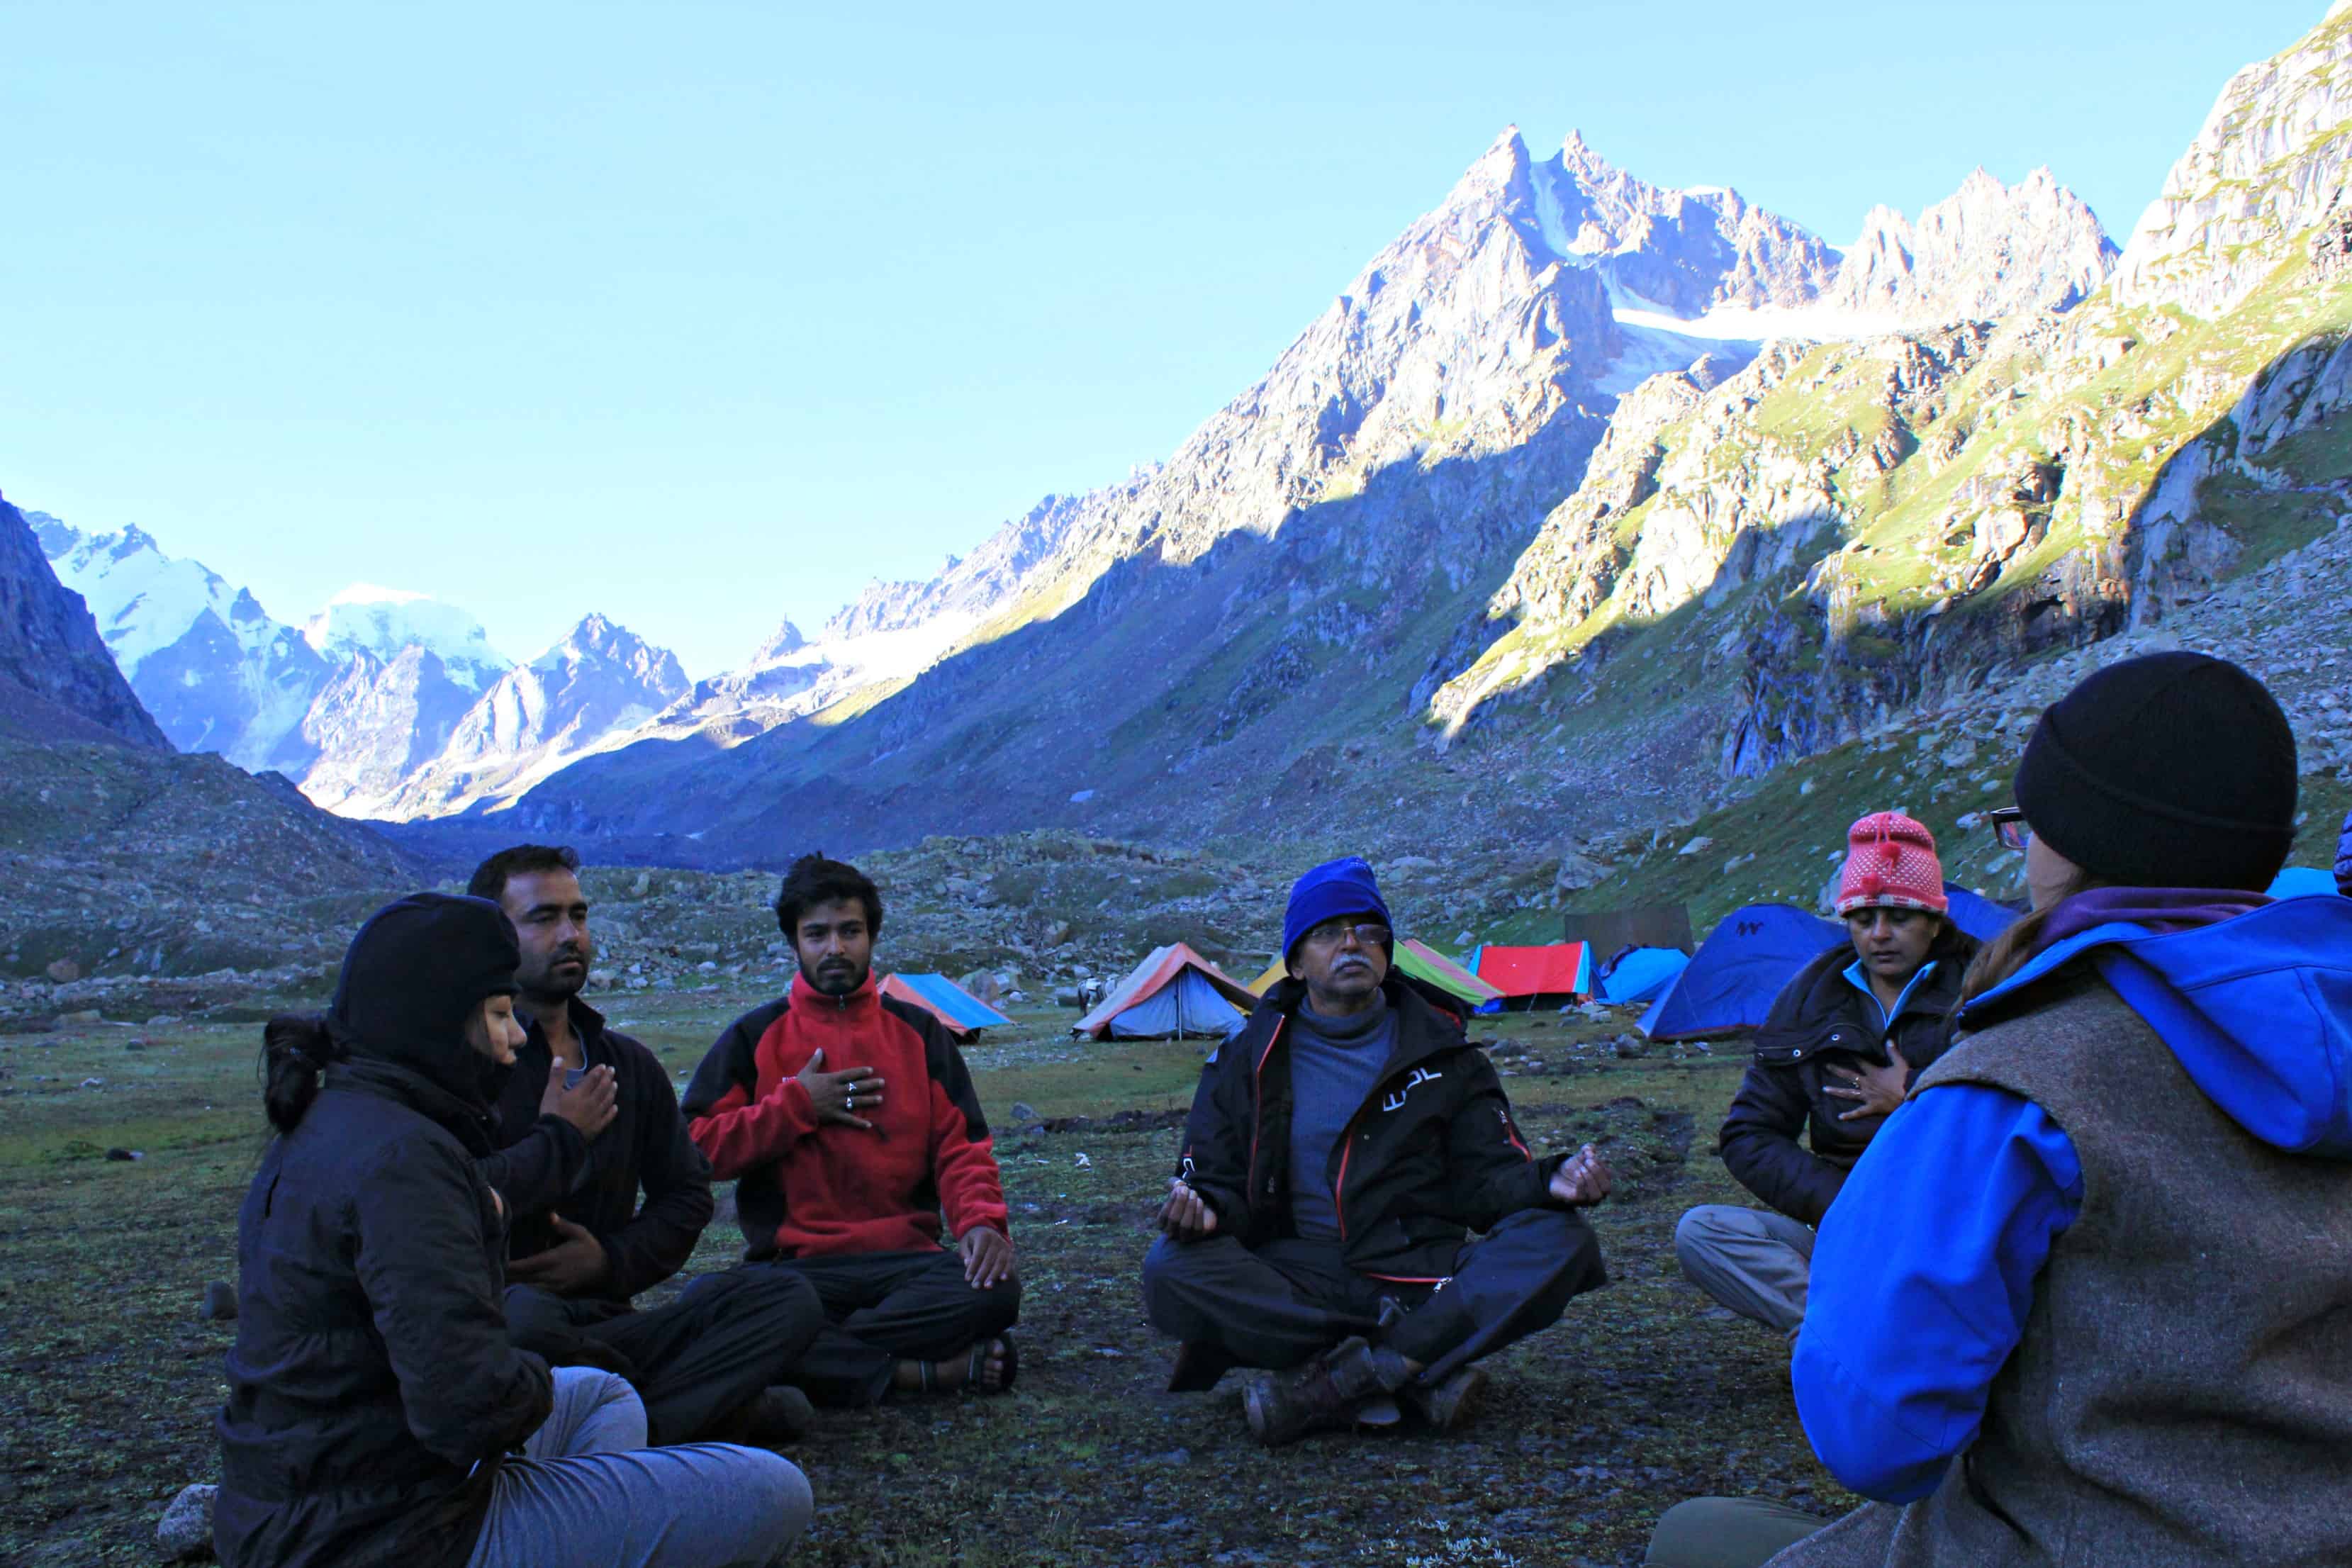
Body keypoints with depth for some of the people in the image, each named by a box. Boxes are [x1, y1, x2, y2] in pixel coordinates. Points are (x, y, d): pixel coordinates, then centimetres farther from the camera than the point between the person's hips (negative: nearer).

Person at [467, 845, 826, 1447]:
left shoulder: (630, 1064, 19)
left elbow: (686, 1196, 24)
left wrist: (611, 1259, 4)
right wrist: (561, 1137, -4)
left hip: (604, 1322, 6)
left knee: (789, 1300, -14)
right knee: (522, 1314, -42)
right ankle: (704, 1408, -22)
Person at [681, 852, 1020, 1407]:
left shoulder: (918, 1033, 13)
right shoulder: (753, 1038, 10)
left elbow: (961, 1146, 8)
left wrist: (981, 1220, -12)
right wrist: (796, 1106, -5)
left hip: (905, 1260, 1)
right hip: (793, 1269, -1)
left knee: (994, 1290, -30)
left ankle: (817, 1355, -21)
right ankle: (928, 1369, -28)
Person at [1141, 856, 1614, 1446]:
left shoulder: (1442, 1055, 11)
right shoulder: (1248, 1062, 10)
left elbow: (1488, 1177, 8)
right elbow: (1216, 1177, 9)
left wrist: (1550, 1183, -15)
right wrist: (1203, 1209, -17)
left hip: (1423, 1277, 1)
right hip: (1295, 1280, 0)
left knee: (1561, 1243, -26)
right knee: (1172, 1269, -29)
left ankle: (1330, 1385, -34)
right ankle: (1423, 1372, -30)